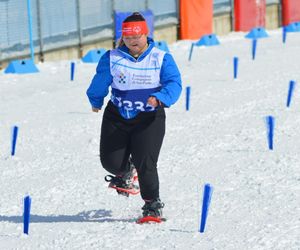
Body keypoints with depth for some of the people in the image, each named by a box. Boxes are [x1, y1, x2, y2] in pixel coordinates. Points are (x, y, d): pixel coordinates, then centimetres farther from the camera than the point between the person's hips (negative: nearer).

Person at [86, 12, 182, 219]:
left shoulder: (161, 59, -5)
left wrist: (160, 98, -35)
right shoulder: (112, 58, -1)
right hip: (117, 117, 2)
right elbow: (100, 83, 15)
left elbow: (174, 84, -16)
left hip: (149, 119, -2)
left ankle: (153, 204, 7)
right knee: (111, 161, -5)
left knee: (145, 164, -13)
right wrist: (96, 101, 28)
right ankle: (125, 171, 34)